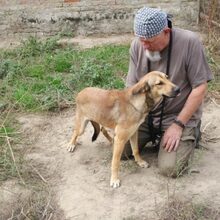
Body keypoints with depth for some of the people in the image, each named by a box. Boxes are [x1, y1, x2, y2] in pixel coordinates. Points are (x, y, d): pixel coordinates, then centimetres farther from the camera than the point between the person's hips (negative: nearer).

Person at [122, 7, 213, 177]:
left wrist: (178, 124, -18)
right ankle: (155, 135, 24)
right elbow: (132, 86, -2)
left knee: (169, 169, -16)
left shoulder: (189, 42, -22)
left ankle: (189, 135, 15)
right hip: (145, 115, 4)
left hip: (179, 116, -4)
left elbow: (200, 87, -18)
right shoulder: (137, 46, -9)